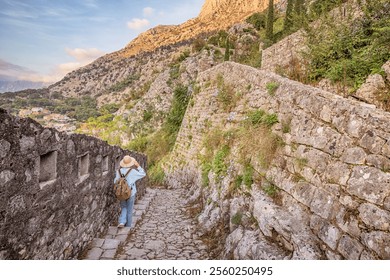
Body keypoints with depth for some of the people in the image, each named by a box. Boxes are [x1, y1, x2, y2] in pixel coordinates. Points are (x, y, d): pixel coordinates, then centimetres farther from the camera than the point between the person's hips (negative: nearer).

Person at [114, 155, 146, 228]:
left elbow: (115, 182, 0)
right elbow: (143, 174, -1)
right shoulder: (132, 171, -13)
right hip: (131, 193, -2)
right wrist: (138, 166, 5)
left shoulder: (119, 171, -4)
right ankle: (128, 226, 21)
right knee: (129, 210, 12)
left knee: (124, 208, 19)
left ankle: (121, 222, -1)